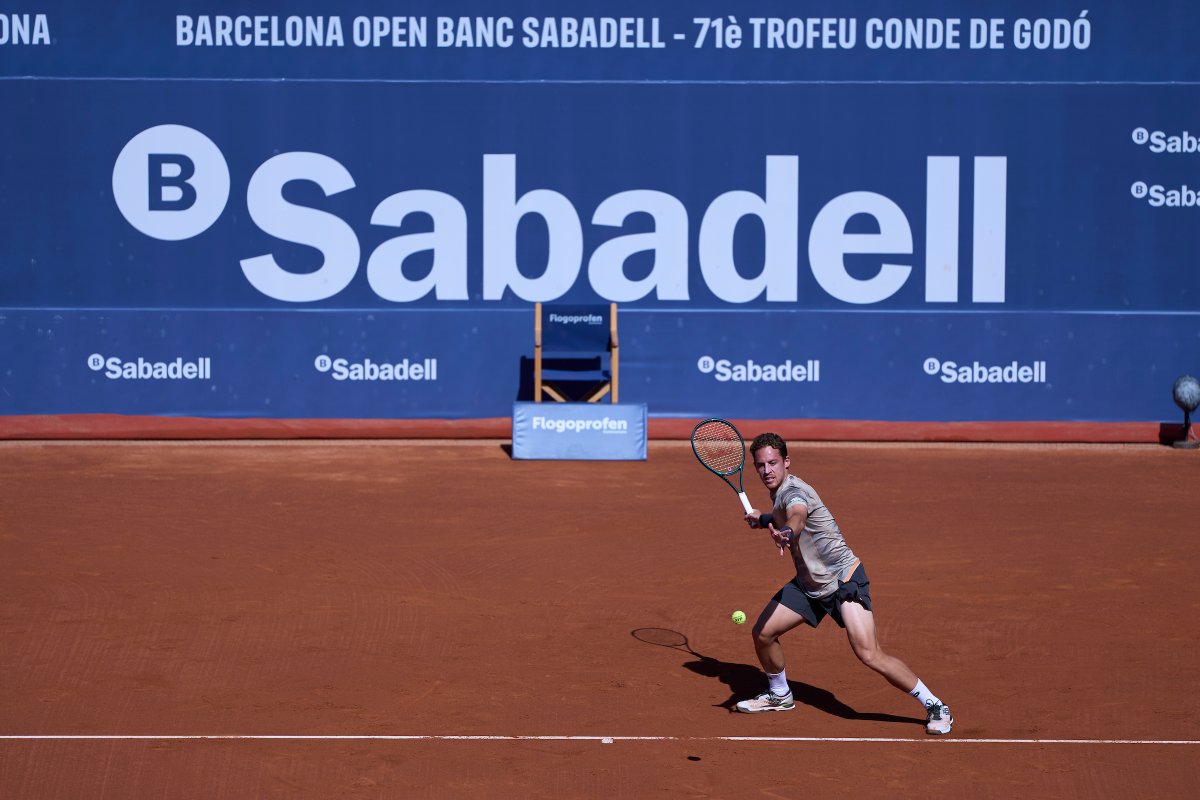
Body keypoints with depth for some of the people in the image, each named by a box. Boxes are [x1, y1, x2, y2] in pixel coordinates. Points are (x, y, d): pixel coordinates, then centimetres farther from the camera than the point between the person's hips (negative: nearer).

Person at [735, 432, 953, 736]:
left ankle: (934, 706, -7)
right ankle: (779, 695, 30)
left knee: (870, 654, -21)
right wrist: (763, 519, 24)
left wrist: (786, 533, -69)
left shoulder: (794, 491, -22)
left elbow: (798, 516, -49)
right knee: (762, 633, 2)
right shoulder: (780, 492, 6)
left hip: (843, 578, -9)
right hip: (808, 583, 9)